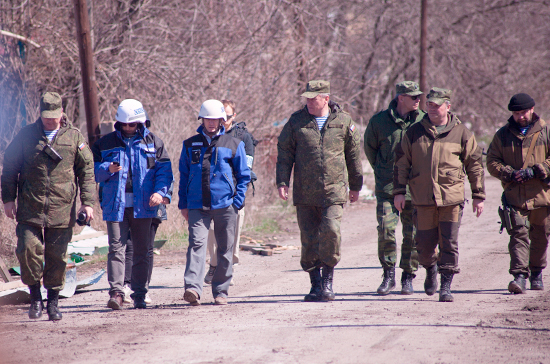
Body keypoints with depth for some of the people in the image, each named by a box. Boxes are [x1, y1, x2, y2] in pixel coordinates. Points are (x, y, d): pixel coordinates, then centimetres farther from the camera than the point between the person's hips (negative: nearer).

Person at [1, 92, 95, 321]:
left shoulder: (74, 137, 6)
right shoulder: (26, 135, 6)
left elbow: (87, 171, 8)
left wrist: (87, 203, 0)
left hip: (62, 210, 0)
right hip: (30, 209, 0)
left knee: (57, 257, 4)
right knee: (28, 249, -10)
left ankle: (53, 301, 17)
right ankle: (35, 296, 8)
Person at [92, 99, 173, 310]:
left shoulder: (153, 142, 8)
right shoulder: (106, 143, 8)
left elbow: (164, 170, 3)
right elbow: (94, 171, 8)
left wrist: (160, 191, -12)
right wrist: (108, 169, -14)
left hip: (143, 205, 1)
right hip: (115, 204, -1)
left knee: (142, 251, 5)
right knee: (116, 248, -10)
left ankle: (139, 295, 10)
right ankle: (116, 292, -13)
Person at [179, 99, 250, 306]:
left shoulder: (233, 145, 6)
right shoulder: (190, 145, 11)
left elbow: (244, 175, 8)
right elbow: (183, 175, 16)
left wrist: (237, 202, -1)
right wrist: (183, 203, 9)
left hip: (225, 205, 0)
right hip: (197, 206, 0)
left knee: (225, 250, 5)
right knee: (196, 243, -16)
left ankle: (221, 291, 14)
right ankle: (193, 288, -27)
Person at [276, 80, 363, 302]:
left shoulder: (343, 121, 3)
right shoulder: (297, 121, 5)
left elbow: (353, 154, 13)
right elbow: (284, 153, 7)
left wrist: (355, 186, 17)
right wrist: (282, 182, -3)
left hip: (334, 191, -1)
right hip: (305, 193, 2)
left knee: (331, 230, -18)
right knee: (309, 240, 2)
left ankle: (328, 280, -3)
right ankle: (316, 285, 14)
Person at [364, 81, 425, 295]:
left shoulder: (423, 121, 1)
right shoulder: (379, 121, -1)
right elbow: (369, 147, 14)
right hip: (387, 187, -1)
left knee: (413, 234, 3)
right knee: (385, 230, -9)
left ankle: (408, 277, 16)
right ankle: (388, 276, 5)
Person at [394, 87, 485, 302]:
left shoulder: (461, 133, 3)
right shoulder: (414, 133, 7)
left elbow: (474, 165, 8)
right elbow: (401, 163, 11)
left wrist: (478, 196, 7)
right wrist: (399, 191, 4)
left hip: (452, 197, -1)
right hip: (423, 198, 2)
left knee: (449, 243, -4)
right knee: (425, 242, 5)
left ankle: (446, 286, 2)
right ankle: (430, 270, 35)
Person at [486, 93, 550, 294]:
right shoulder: (503, 134, 8)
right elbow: (492, 162, 5)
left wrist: (534, 171, -15)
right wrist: (510, 174, -12)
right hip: (514, 195, 0)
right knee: (518, 234, -13)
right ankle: (519, 275, -19)